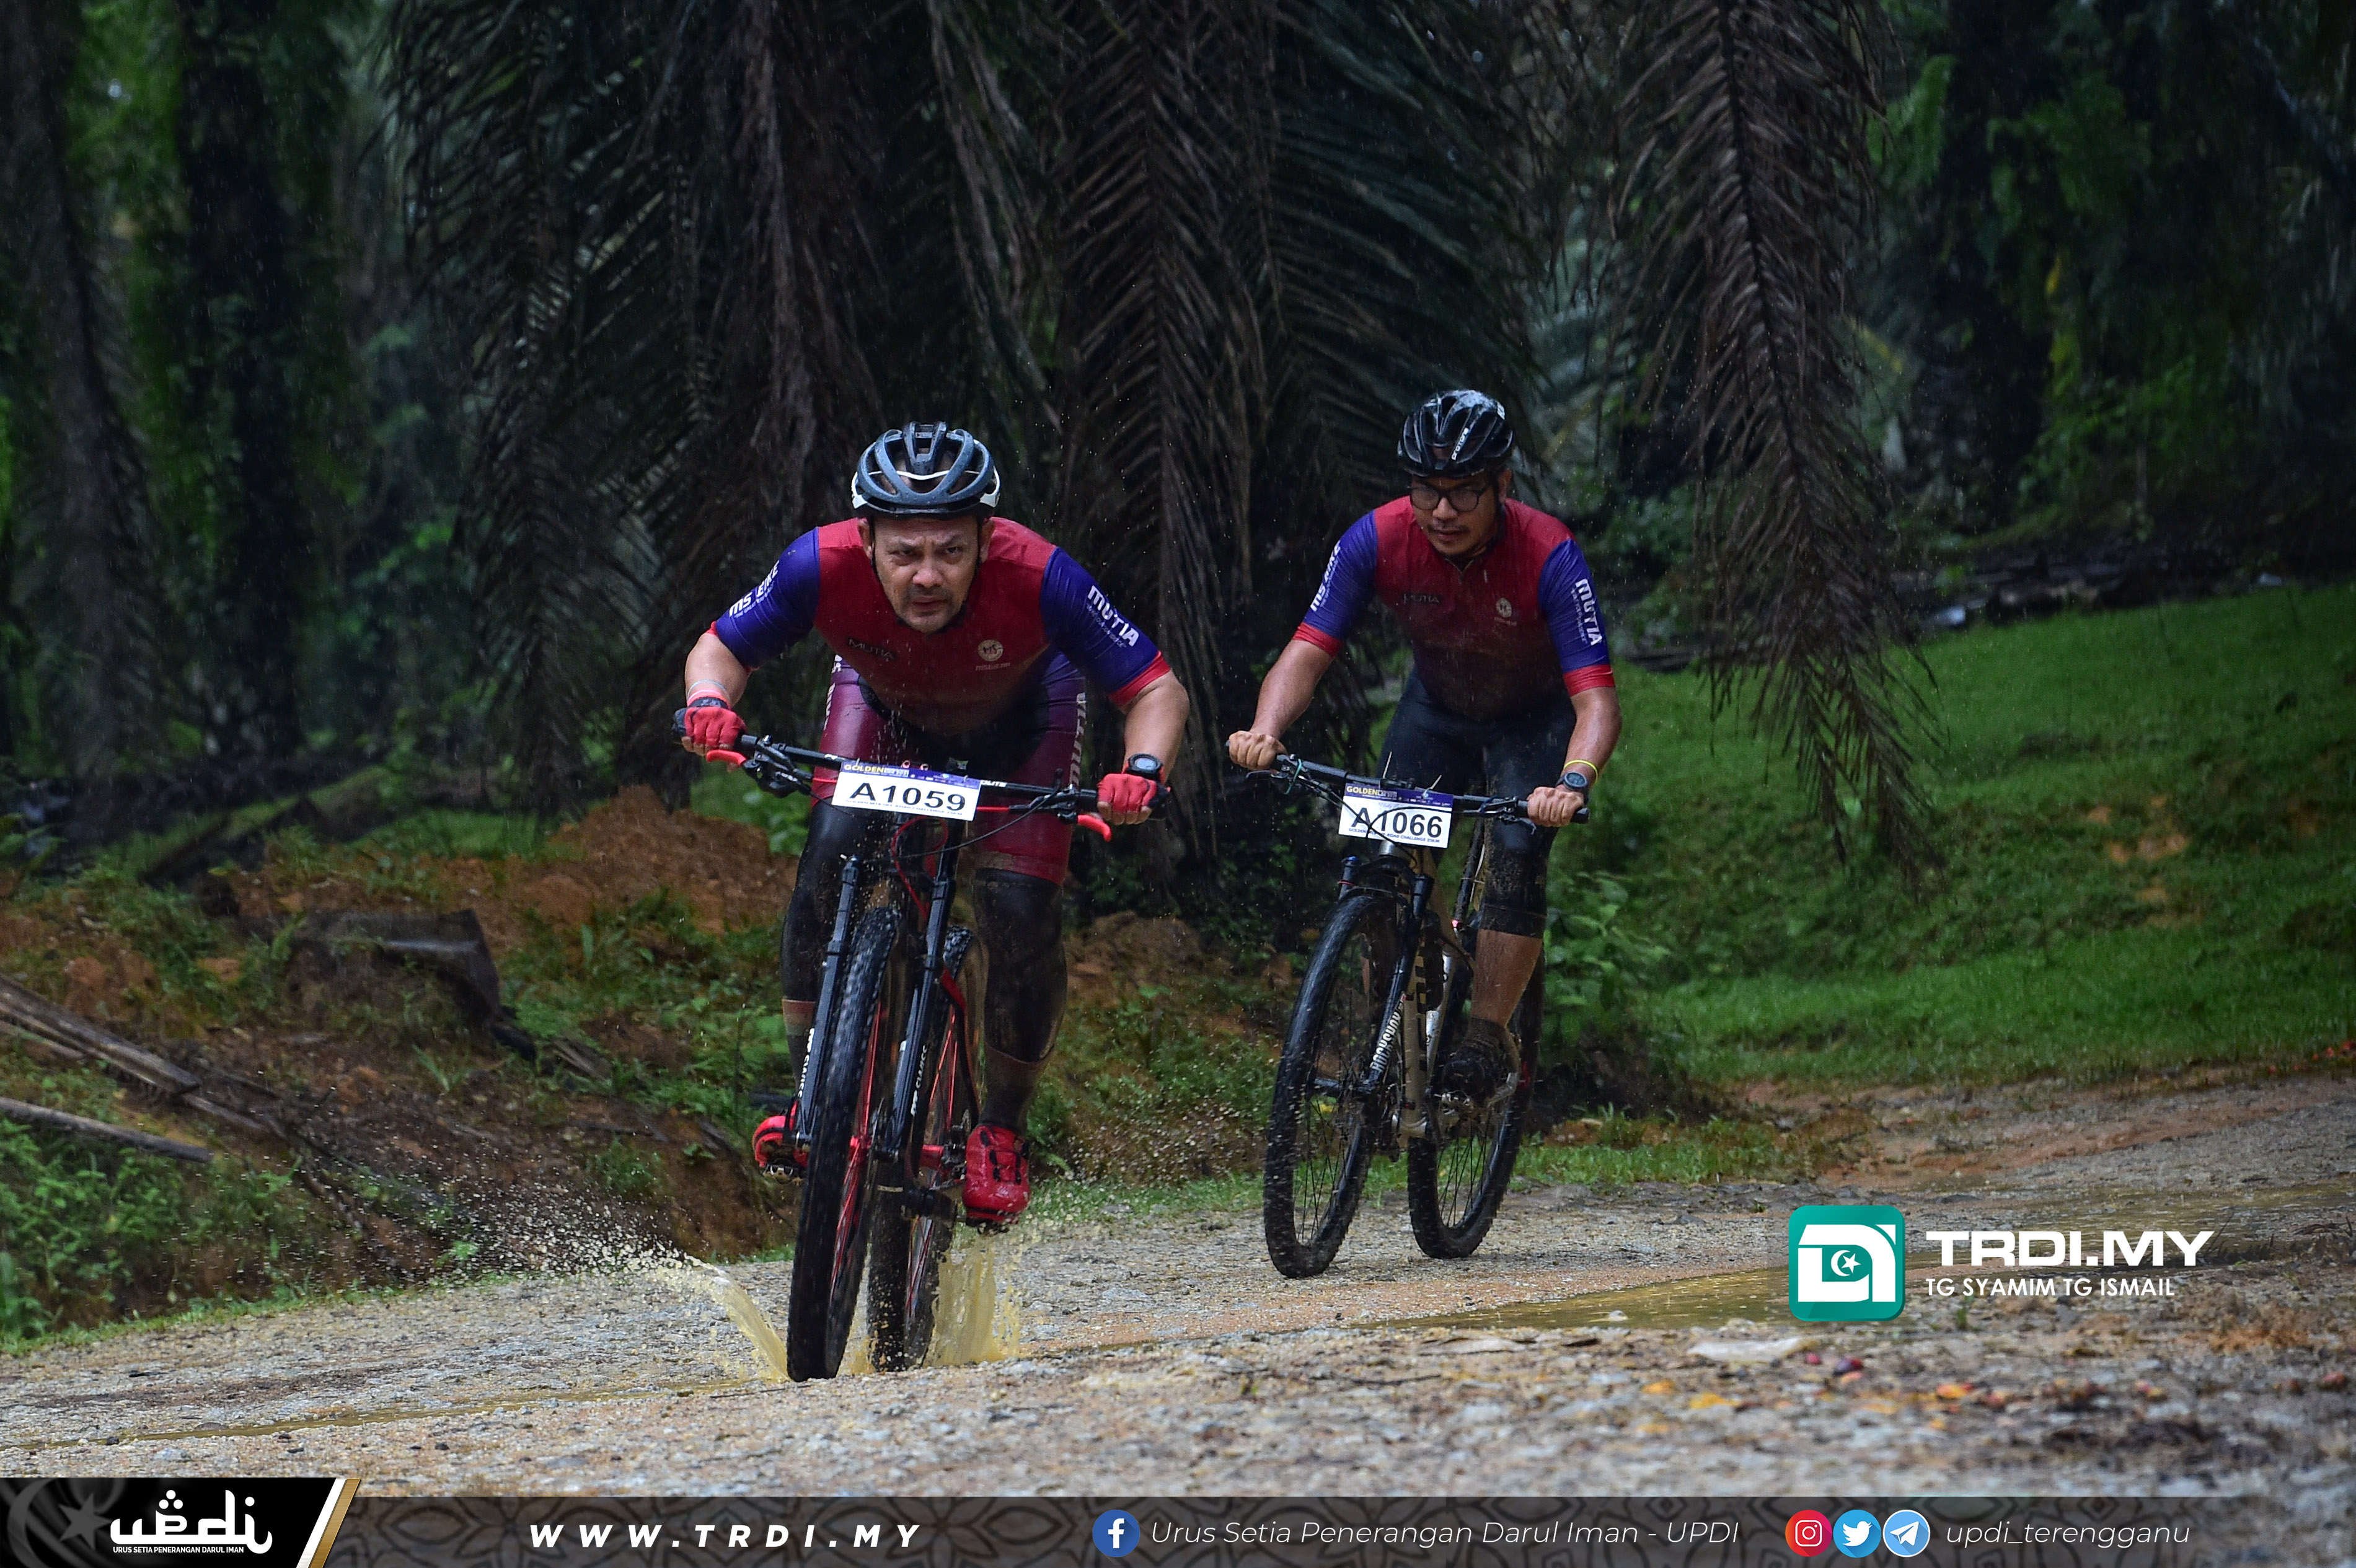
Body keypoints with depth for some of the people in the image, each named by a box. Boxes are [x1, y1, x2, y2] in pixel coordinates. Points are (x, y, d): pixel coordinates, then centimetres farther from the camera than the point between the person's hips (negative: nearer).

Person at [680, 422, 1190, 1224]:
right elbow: (718, 650, -20)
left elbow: (1159, 689, -31)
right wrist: (711, 704, -42)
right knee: (834, 854, -23)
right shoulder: (825, 566, -37)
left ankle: (1002, 1129, 9)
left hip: (1020, 720, -1)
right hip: (884, 708, 1)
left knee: (1021, 913, -13)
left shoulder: (1038, 579, -41)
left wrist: (1142, 768, -51)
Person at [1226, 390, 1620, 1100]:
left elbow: (1596, 698, -39)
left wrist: (1573, 781, -59)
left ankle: (1490, 1035, -10)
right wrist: (1266, 731, -50)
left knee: (1516, 860, -22)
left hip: (1534, 716, -3)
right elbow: (1308, 650, -29)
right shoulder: (1379, 539, -27)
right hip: (1437, 707, 3)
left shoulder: (1548, 556, -34)